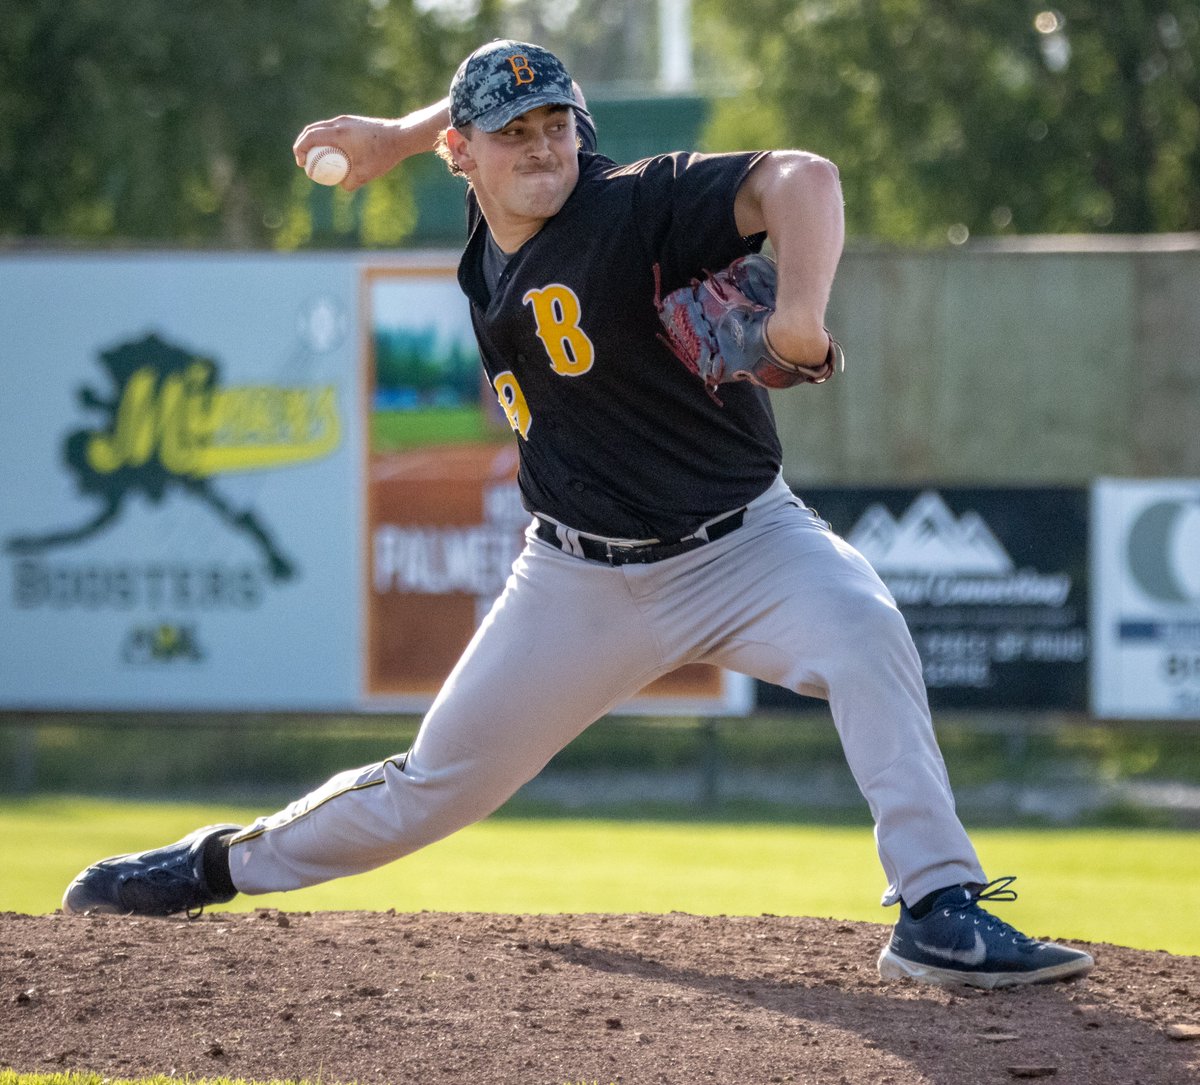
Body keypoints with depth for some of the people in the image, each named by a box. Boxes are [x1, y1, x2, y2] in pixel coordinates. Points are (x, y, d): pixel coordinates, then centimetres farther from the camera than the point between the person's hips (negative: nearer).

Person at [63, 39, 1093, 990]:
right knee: (439, 780, 8)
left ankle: (940, 912, -35)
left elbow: (800, 177, -36)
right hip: (581, 582, 5)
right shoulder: (489, 242, 1)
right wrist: (397, 134, 9)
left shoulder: (639, 203, -19)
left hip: (739, 545, -4)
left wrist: (802, 309, -51)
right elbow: (477, 105, 24)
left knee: (866, 635, -34)